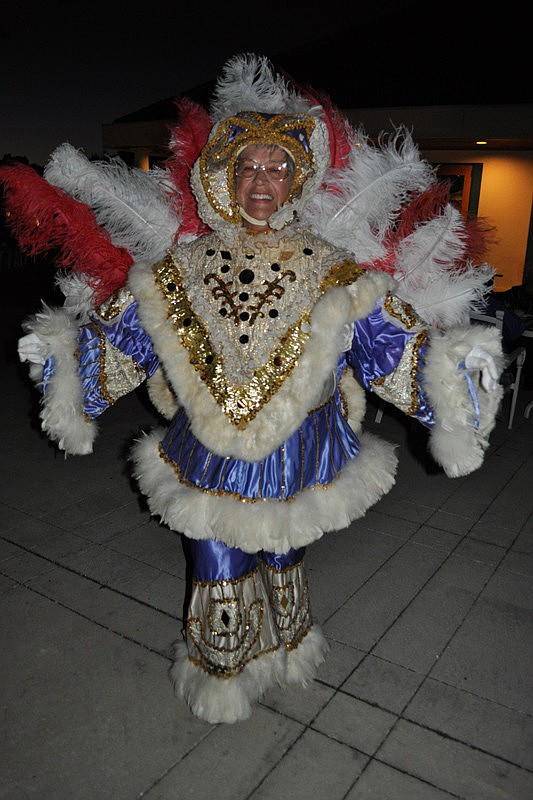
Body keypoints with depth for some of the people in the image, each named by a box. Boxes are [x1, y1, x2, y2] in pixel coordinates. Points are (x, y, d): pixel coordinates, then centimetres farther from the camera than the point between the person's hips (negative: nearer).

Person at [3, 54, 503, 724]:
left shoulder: (337, 277, -10)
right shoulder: (177, 270, -5)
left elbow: (400, 351, -11)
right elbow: (118, 339, 4)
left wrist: (454, 360, -26)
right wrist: (61, 349, -6)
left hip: (298, 467, 0)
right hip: (208, 466, 1)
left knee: (283, 564, 23)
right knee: (218, 575, 17)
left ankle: (285, 652, 55)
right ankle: (221, 671, 47)